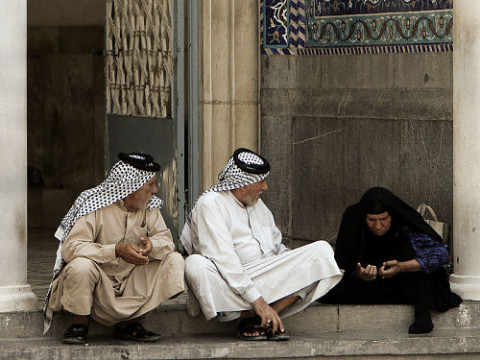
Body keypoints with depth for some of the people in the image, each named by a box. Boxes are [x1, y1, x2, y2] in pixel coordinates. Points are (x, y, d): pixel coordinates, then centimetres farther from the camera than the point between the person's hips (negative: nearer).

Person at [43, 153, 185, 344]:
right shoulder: (94, 206, -18)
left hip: (132, 283, 6)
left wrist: (150, 245, -26)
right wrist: (117, 250, -36)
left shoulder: (150, 206, 1)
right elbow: (70, 248, -26)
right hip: (98, 285, -6)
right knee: (81, 265, -36)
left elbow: (165, 239, 0)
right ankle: (79, 325, -10)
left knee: (174, 260, -10)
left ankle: (130, 323, -4)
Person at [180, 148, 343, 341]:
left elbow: (277, 247, 27)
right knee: (195, 266, -39)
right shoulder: (210, 204, -7)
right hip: (227, 283, -7)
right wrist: (256, 300, -26)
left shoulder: (258, 205, 20)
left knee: (322, 250, -11)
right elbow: (223, 259, -19)